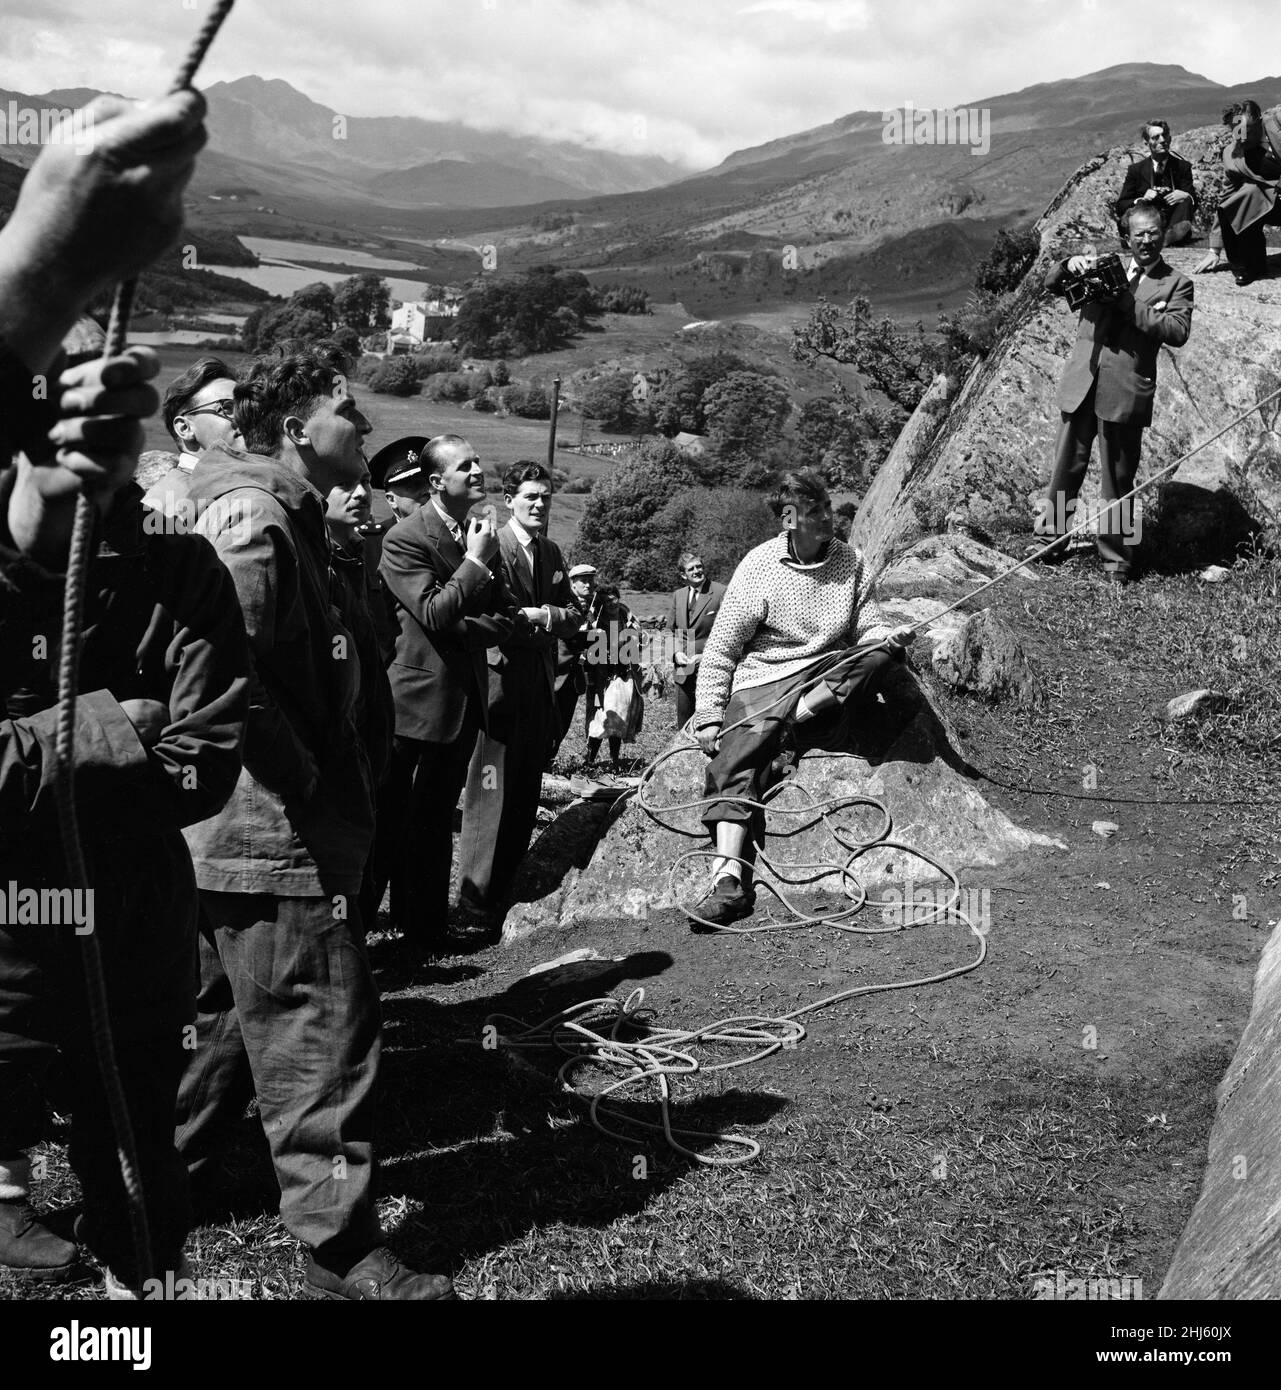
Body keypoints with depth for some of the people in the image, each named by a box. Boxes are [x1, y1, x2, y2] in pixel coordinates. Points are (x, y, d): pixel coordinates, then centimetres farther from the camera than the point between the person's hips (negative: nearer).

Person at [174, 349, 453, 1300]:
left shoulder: (280, 516, 17)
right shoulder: (255, 518, -16)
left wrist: (323, 783, 16)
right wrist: (311, 786, -20)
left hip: (225, 833, 11)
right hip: (276, 834, -11)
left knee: (221, 1020, 22)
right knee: (319, 1034, -3)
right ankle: (343, 1250, 7)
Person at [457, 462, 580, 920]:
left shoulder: (552, 552, 16)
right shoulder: (492, 547, -9)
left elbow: (573, 616, 14)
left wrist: (541, 615, -5)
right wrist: (543, 619, -11)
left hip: (541, 685, 8)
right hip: (500, 679, -8)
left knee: (526, 792, 12)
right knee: (491, 791, -7)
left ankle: (506, 884, 22)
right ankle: (476, 895, -1)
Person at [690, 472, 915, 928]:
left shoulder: (849, 561, 6)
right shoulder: (759, 566, -4)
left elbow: (868, 628, 9)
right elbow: (721, 648, -3)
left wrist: (890, 636, -16)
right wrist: (709, 716, -10)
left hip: (832, 676, 3)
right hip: (764, 680, -3)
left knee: (879, 655, -26)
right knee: (736, 762, -27)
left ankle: (798, 720, -28)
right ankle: (730, 878, -39)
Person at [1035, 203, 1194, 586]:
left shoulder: (1176, 284, 6)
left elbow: (1178, 332, -10)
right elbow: (1051, 283, 11)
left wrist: (1128, 303, -16)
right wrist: (1070, 265, -11)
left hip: (1125, 392, -2)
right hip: (1081, 383, 3)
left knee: (1118, 482, 4)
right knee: (1066, 470, 9)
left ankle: (1116, 560, 14)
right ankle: (1049, 538, 25)